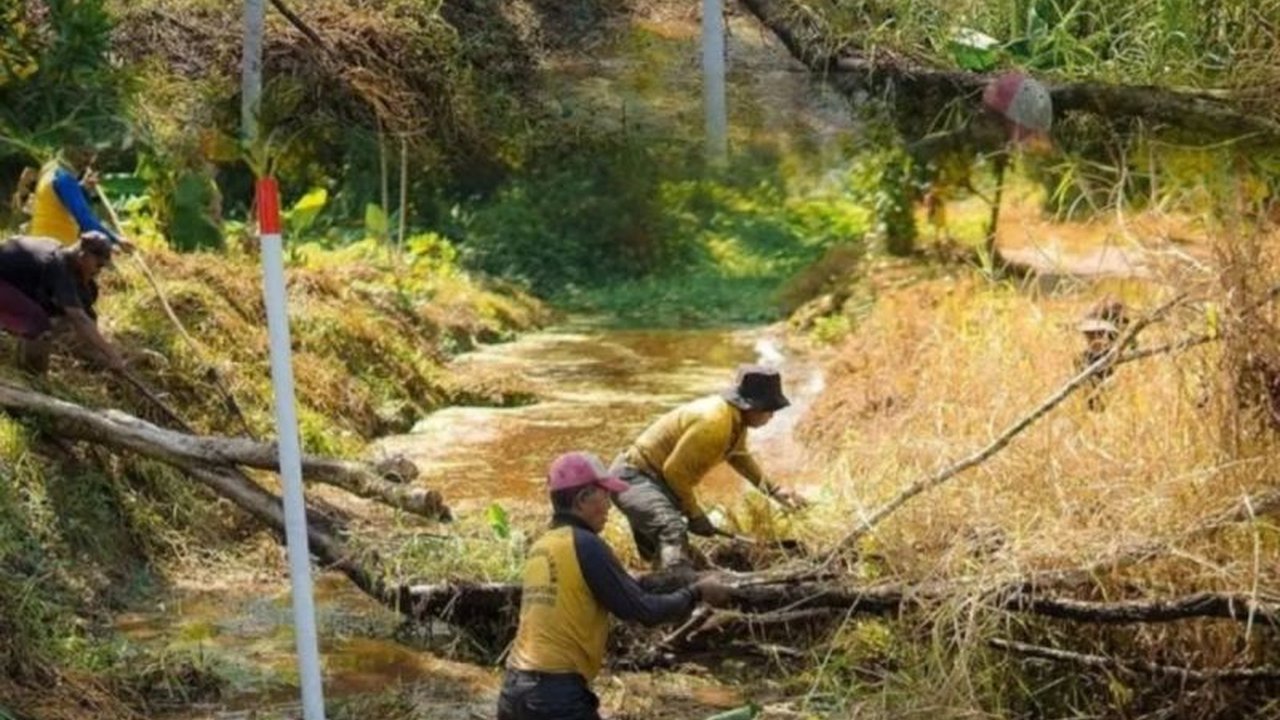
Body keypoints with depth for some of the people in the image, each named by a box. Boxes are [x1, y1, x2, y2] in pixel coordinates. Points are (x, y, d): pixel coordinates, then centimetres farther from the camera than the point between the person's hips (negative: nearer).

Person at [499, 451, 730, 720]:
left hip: (514, 688, 8)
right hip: (557, 693, -8)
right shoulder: (585, 545, -11)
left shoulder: (540, 548, 13)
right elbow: (641, 610, -10)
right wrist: (696, 592, 3)